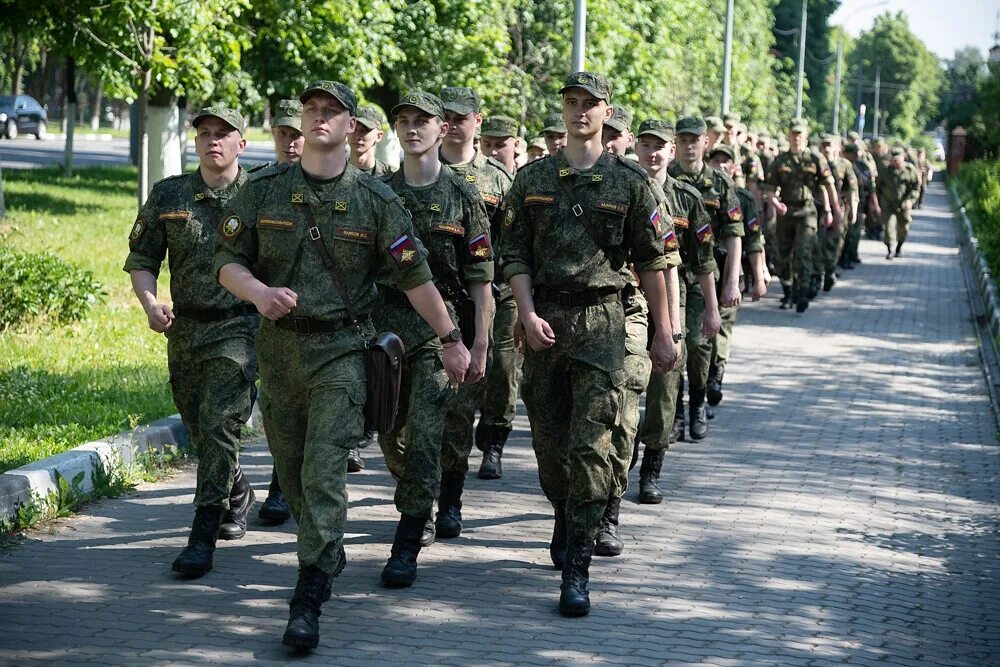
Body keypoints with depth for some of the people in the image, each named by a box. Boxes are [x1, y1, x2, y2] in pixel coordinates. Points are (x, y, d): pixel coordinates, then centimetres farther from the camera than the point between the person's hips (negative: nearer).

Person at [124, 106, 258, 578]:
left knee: (218, 424, -16)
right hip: (184, 328, 5)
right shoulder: (168, 196, 6)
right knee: (198, 428, 16)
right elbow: (141, 260, 7)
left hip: (239, 329, -5)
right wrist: (150, 303, -10)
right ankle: (238, 495, 43)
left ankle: (203, 535, -14)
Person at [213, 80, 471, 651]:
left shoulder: (375, 200, -3)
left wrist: (452, 339, 2)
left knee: (325, 471, -13)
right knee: (292, 470, 14)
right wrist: (258, 292, -17)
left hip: (341, 351, -3)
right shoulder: (265, 190, 2)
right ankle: (328, 552, 38)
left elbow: (415, 276, 1)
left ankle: (309, 601, -13)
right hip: (278, 346, 4)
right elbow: (228, 261, 3)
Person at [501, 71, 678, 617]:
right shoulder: (532, 179, 8)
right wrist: (528, 316, -7)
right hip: (544, 320, 3)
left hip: (601, 320, -3)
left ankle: (576, 571, -9)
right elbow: (514, 254, 6)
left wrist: (663, 331, 3)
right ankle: (565, 525, 36)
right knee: (548, 440, 10)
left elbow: (651, 262, 4)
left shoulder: (629, 181, 2)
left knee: (590, 447, -10)